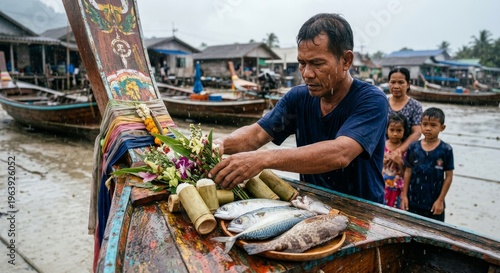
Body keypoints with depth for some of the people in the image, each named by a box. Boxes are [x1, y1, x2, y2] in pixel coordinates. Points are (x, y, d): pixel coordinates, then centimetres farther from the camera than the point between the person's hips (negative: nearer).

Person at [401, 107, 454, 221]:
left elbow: (449, 176, -4)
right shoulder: (413, 147, -2)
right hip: (413, 202, 2)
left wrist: (440, 200, -5)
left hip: (434, 203, -2)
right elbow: (408, 172, 4)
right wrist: (404, 195, 2)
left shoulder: (446, 150, -8)